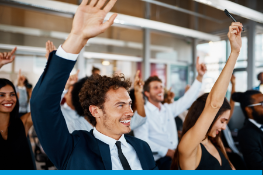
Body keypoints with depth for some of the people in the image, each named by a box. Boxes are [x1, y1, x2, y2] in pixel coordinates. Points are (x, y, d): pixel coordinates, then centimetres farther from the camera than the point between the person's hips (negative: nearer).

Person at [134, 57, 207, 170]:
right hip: (159, 159, -7)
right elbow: (142, 141, -12)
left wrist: (200, 76, 5)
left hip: (176, 155, 7)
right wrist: (167, 152, -14)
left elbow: (188, 99, 13)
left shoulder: (168, 109, 16)